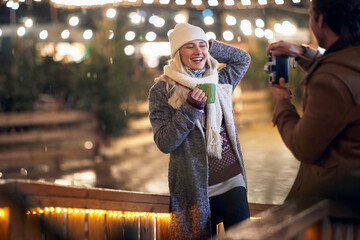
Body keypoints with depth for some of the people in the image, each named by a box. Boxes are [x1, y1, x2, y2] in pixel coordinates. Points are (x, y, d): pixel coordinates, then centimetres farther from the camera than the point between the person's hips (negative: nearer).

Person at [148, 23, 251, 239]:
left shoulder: (219, 81, 7)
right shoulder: (162, 90, -6)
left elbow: (243, 58, 23)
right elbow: (164, 143, -11)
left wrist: (210, 46, 10)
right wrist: (190, 108, -21)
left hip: (232, 180, 4)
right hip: (195, 187, -3)